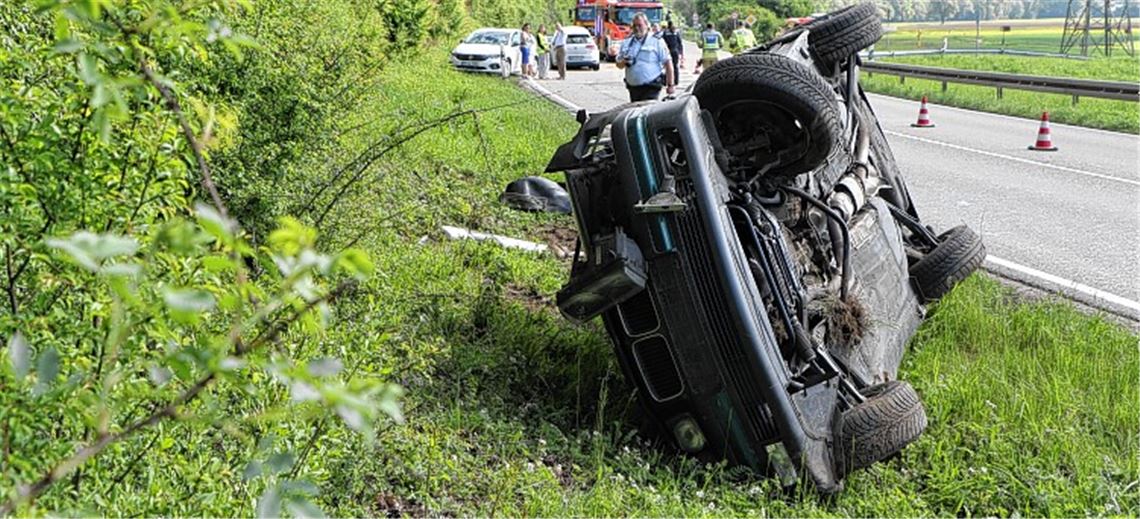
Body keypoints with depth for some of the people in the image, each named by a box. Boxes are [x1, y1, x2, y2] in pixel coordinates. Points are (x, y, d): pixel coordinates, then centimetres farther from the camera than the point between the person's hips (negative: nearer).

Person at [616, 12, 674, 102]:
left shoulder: (656, 41, -1)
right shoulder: (626, 43, 13)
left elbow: (668, 63, -4)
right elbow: (619, 64, 18)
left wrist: (670, 85, -9)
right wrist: (624, 62, -6)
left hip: (651, 89, -5)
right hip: (633, 88, 6)